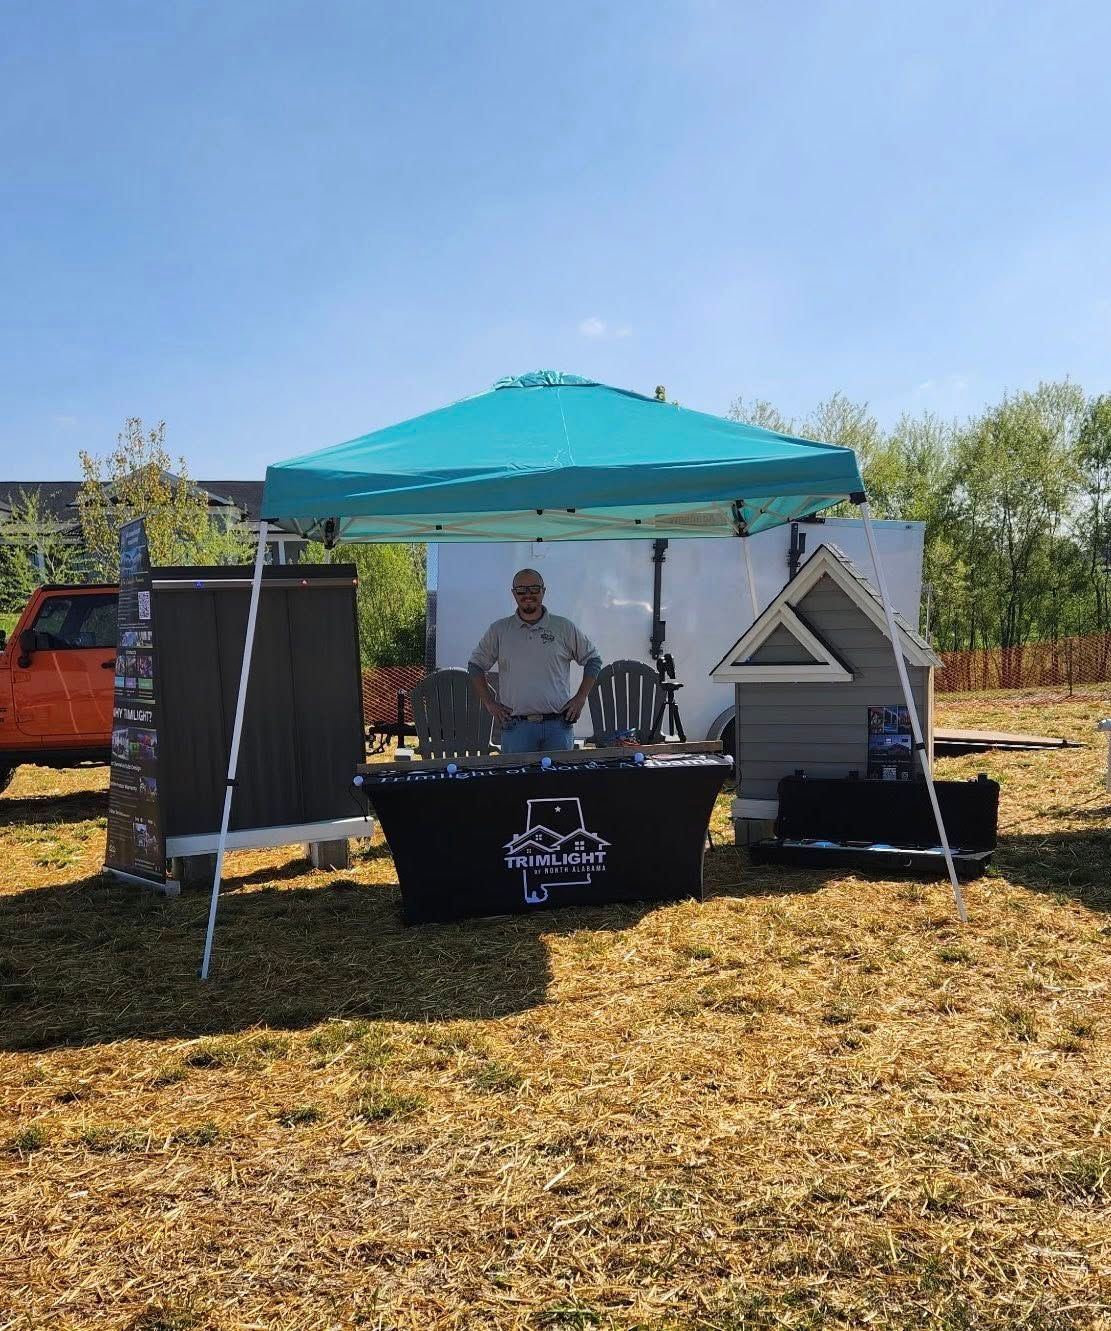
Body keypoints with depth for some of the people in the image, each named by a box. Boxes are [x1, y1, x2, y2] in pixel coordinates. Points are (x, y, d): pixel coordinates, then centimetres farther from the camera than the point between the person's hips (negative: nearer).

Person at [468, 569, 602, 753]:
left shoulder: (564, 628, 7)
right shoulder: (499, 630, 8)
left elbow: (592, 660, 14)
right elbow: (475, 665, 15)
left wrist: (580, 698, 5)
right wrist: (489, 703, 6)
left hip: (558, 725, 0)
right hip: (516, 727, 0)